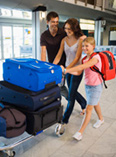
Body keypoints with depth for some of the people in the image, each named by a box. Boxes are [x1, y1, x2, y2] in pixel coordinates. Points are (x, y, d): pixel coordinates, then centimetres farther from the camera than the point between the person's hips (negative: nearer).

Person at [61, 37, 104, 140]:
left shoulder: (95, 57, -22)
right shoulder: (85, 59, 3)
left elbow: (82, 67, -35)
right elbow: (78, 72, -4)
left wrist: (66, 70, -37)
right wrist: (67, 71, -19)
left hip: (96, 86, -8)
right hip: (87, 85, 8)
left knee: (89, 109, -4)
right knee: (95, 104, 25)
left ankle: (80, 132, 2)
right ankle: (101, 119, 51)